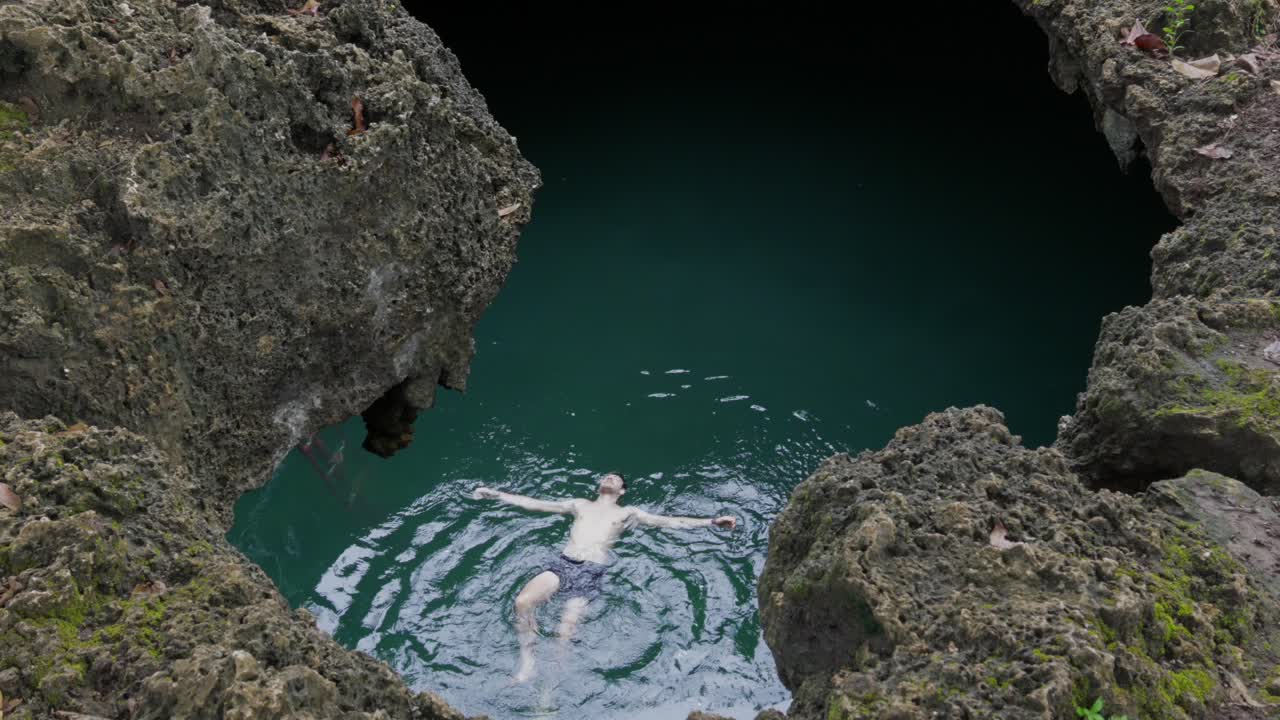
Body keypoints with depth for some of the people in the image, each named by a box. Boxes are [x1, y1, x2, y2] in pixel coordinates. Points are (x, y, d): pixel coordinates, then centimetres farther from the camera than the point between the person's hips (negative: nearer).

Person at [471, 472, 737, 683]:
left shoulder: (627, 514, 19)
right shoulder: (580, 505, 27)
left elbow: (669, 521, 10)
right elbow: (535, 504, 26)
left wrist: (711, 522, -1)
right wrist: (497, 494, 22)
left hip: (590, 572, -2)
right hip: (562, 564, 2)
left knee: (566, 631, -16)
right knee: (522, 602, -23)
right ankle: (527, 661, -8)